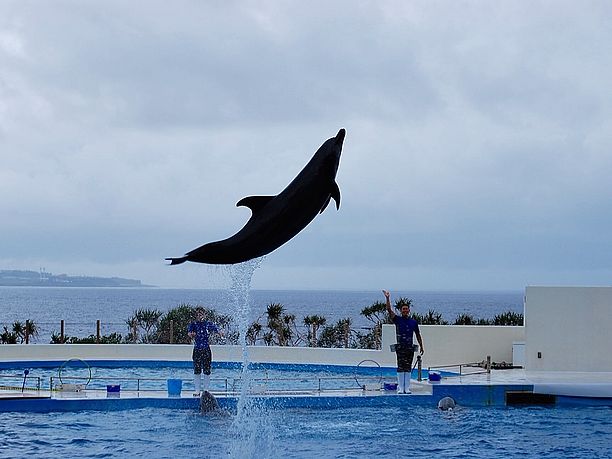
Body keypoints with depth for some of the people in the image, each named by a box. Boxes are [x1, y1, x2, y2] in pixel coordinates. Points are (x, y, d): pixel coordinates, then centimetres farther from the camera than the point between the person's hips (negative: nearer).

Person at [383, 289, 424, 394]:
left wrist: (421, 346, 13)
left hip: (410, 347, 2)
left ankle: (407, 388, 6)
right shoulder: (397, 320, 3)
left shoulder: (413, 322, 10)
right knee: (400, 368, -3)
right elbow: (389, 310, -8)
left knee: (408, 369, 4)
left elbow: (418, 335, 16)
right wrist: (387, 298, -18)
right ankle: (400, 388, -2)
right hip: (400, 347, -2)